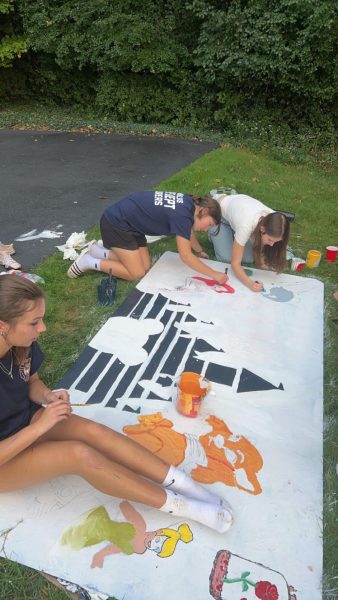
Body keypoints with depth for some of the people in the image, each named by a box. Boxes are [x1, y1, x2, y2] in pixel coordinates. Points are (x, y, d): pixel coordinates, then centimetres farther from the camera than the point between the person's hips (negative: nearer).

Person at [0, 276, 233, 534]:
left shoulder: (22, 344, -15)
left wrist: (48, 396, -17)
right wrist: (40, 426, -31)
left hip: (27, 420, 6)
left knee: (94, 432, -20)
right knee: (80, 454, -28)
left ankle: (185, 485, -15)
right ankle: (181, 506, -18)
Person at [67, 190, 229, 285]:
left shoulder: (188, 202, 2)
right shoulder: (182, 215, -25)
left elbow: (189, 233, 21)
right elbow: (186, 256, -23)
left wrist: (201, 252, 31)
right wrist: (215, 275, -18)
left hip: (129, 221, 9)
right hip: (115, 223, -9)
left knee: (145, 267, 4)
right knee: (136, 273, -8)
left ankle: (96, 251, 12)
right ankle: (89, 262, 1)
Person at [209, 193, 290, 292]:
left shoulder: (273, 221, -28)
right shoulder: (246, 225, -44)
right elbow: (235, 263, -37)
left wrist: (260, 260, -26)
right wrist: (250, 284, -49)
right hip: (220, 212, -4)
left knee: (248, 258, -8)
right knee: (227, 257, -15)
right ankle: (214, 234, 13)